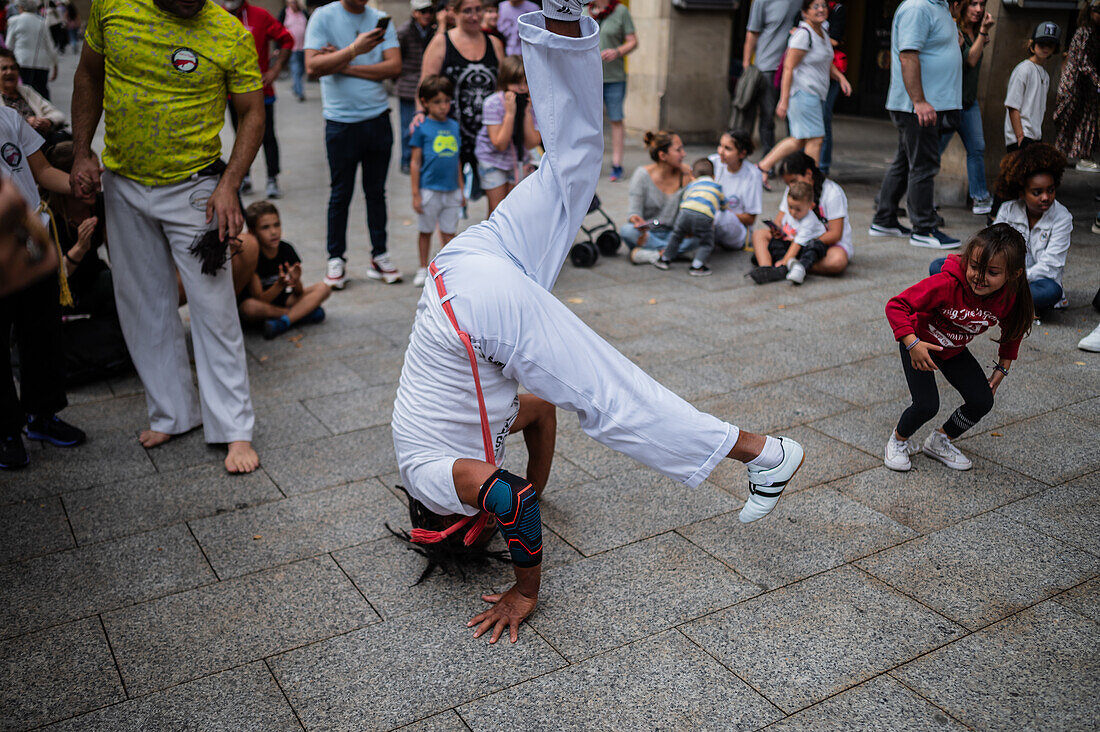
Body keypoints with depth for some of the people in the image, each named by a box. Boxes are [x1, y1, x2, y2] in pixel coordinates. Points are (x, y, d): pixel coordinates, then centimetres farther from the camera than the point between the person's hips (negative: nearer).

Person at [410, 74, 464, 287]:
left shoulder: (454, 125, 8)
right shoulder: (422, 128, -5)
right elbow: (415, 162, -4)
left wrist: (461, 190, 15)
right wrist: (415, 194, -6)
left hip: (451, 190, 4)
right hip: (429, 190, -3)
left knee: (449, 232, 9)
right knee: (426, 231, 9)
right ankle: (423, 269, 22)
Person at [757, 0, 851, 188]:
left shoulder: (822, 31, 15)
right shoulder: (803, 34, -14)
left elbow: (827, 63, 26)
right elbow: (789, 67, -18)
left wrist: (840, 77, 9)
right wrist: (784, 100, -21)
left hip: (815, 94, 10)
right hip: (803, 92, -10)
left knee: (799, 140, 12)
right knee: (815, 138, -7)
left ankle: (762, 167, 19)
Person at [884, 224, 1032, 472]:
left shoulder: (1010, 299, -19)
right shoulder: (947, 285, -36)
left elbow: (1012, 331, 4)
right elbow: (896, 305, -34)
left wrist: (1001, 369, 3)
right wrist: (912, 343, -42)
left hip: (955, 350, 5)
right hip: (918, 345, -5)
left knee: (982, 402, -4)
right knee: (927, 405, -17)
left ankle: (940, 441, 21)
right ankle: (899, 440, 14)